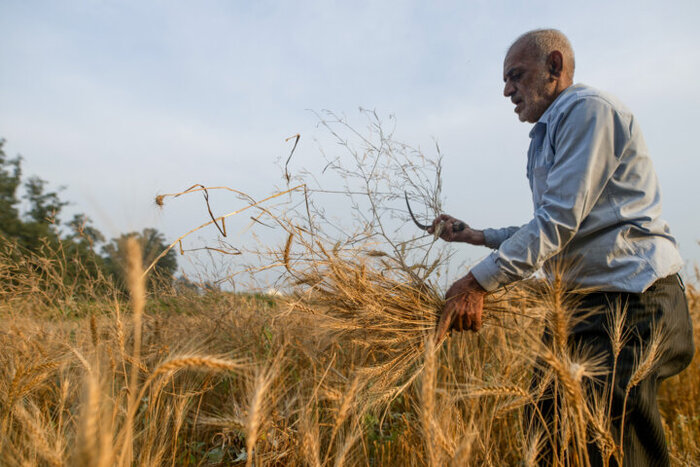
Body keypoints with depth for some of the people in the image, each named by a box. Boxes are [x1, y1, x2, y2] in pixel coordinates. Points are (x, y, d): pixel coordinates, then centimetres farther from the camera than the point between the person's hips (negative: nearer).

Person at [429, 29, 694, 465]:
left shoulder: (589, 108, -8)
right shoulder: (550, 133, 22)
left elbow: (560, 219, -19)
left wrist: (479, 281, -23)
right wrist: (478, 236, 20)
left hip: (632, 296, -10)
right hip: (585, 299, 10)